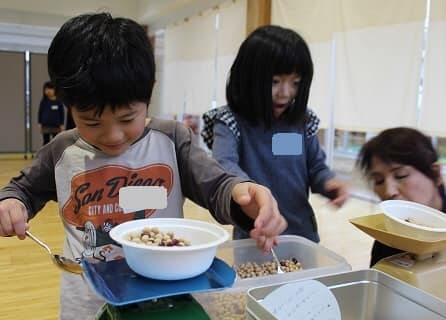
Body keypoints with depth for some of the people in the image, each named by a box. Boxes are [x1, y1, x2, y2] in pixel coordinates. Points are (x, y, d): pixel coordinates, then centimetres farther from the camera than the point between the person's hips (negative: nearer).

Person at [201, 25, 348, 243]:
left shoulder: (302, 121, 1)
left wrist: (329, 182, -13)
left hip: (303, 235, 5)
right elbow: (223, 166, -28)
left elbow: (315, 168, 10)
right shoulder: (231, 121, -12)